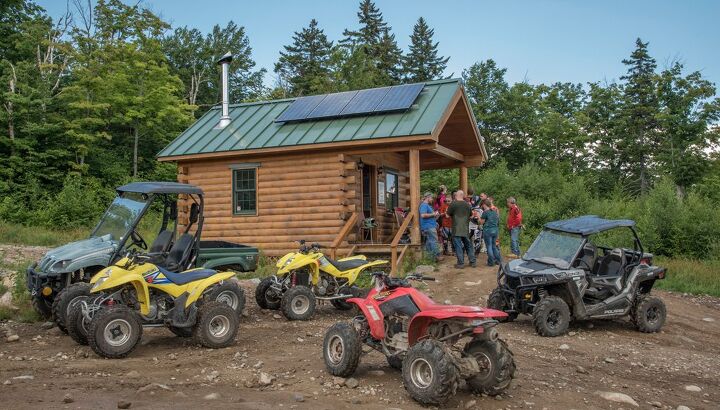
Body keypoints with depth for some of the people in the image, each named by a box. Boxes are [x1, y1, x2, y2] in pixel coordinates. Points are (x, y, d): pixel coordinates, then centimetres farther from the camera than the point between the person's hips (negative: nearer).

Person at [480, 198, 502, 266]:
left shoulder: (485, 212, -12)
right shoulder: (495, 212, 9)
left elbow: (482, 222, -7)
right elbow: (498, 222, 17)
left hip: (488, 231, -6)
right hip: (495, 230, 6)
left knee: (489, 246, 1)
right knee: (494, 246, 16)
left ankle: (491, 262, 2)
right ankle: (498, 260, 17)